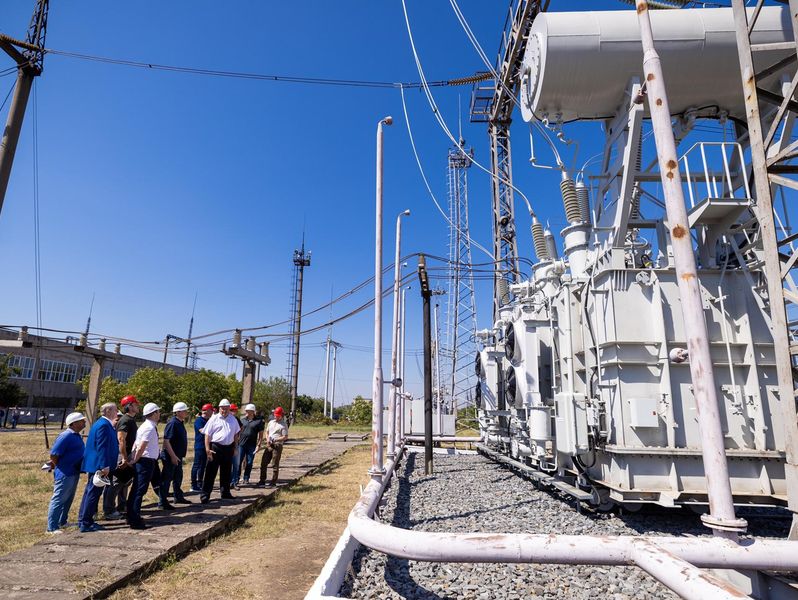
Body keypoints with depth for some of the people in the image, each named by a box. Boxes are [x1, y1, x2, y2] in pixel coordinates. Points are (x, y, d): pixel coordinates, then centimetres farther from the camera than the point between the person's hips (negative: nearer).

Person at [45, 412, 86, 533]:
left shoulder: (76, 435, 11)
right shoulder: (66, 436, -19)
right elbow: (53, 455, -20)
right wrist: (60, 467, -8)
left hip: (74, 472, 10)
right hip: (65, 474, -10)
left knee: (68, 499, 19)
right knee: (58, 500, -3)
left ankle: (62, 522, 31)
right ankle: (52, 527, 3)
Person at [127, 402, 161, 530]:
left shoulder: (146, 426, 13)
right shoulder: (150, 428, -18)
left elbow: (136, 445, 12)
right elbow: (141, 448, -22)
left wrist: (133, 460, 7)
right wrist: (135, 460, -9)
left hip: (142, 461, 10)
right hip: (147, 461, -10)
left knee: (136, 490, 17)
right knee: (139, 491, -5)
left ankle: (132, 517, 28)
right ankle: (135, 521, 0)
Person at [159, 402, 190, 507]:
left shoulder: (180, 423, 9)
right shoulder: (172, 423, -20)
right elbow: (166, 441, -25)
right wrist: (173, 456, -25)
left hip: (178, 456, 10)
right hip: (171, 457, -10)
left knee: (178, 478, 20)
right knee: (166, 479, 0)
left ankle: (179, 497, 34)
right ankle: (162, 502, 9)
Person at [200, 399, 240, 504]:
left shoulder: (233, 419, 10)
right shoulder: (214, 419, -4)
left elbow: (236, 434, 19)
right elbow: (207, 435, -6)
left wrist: (235, 446, 14)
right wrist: (207, 449, -14)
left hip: (228, 448, 5)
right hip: (215, 447, -5)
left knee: (226, 472, 14)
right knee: (211, 472, -3)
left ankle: (225, 493, 27)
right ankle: (205, 495, 2)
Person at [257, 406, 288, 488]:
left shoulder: (283, 425, -7)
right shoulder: (271, 422, 14)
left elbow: (285, 437, -10)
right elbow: (267, 432, 20)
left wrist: (275, 440, -19)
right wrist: (267, 440, 1)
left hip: (277, 446, -6)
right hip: (269, 445, 6)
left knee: (275, 465, 0)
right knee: (263, 463, 6)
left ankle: (273, 482, 9)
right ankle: (262, 481, 17)